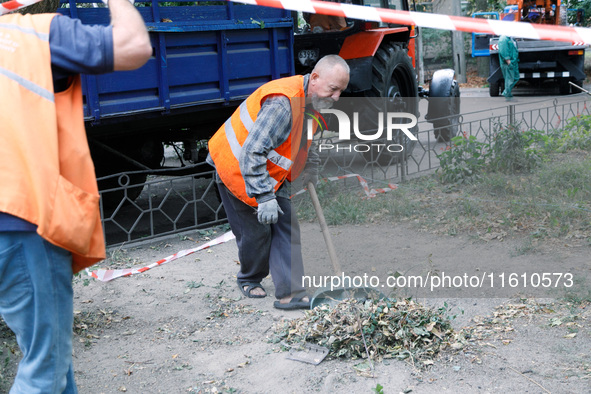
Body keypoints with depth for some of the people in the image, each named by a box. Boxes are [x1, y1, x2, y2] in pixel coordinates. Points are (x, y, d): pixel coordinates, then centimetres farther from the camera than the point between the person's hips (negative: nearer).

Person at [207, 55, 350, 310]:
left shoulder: (309, 101, -1)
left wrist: (310, 172, 20)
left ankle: (289, 293, -2)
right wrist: (264, 197, -37)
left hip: (270, 172, 9)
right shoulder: (281, 103, -33)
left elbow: (304, 141, 21)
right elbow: (252, 152, -36)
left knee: (286, 229, -2)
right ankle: (249, 280, 26)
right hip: (237, 168, -8)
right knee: (255, 231, -2)